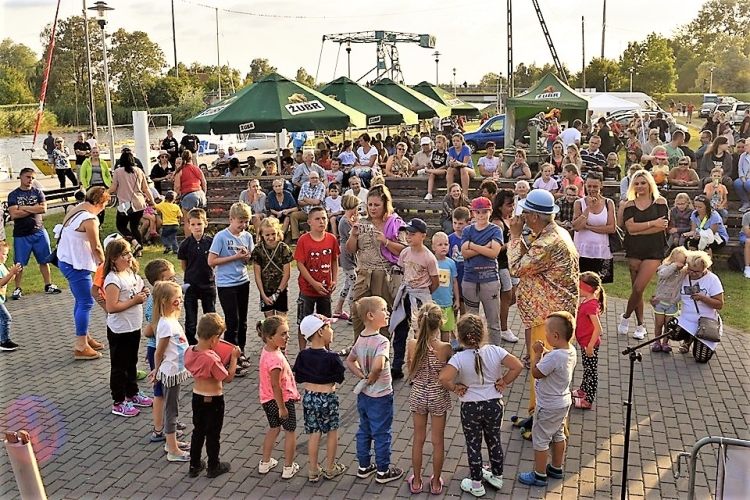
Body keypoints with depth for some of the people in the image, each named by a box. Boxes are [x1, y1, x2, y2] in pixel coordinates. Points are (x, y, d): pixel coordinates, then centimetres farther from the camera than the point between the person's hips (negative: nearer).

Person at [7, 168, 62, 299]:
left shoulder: (38, 193, 6)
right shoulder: (13, 195, 0)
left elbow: (43, 209, -9)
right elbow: (14, 214, -13)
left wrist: (24, 208, -11)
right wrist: (34, 209, -10)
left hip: (39, 232, 2)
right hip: (21, 235, -2)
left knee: (44, 260, 8)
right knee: (19, 263, 2)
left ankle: (48, 285, 17)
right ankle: (18, 289, 11)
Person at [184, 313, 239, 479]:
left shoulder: (189, 352, -9)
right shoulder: (212, 359, -31)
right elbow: (228, 378, -20)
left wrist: (223, 358, 4)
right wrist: (234, 358, -13)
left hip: (197, 397, 6)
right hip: (213, 400, -6)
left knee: (198, 431, 21)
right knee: (213, 434, 12)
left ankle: (194, 465, 32)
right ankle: (214, 467, 27)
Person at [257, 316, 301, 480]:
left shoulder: (267, 350, -4)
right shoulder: (276, 358, -32)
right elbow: (275, 385, -27)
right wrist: (282, 407, -20)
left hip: (268, 399, 9)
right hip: (282, 399, -9)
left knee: (274, 428, 26)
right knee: (290, 431, 11)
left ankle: (265, 463, 37)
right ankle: (288, 468, 21)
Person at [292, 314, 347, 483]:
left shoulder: (303, 356, -8)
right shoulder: (331, 358, -20)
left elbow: (298, 378, 2)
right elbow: (340, 379, -8)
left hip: (309, 397, 4)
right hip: (328, 398, -4)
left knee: (314, 433, 13)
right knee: (332, 432, 15)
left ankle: (313, 471, 20)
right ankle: (330, 468, 27)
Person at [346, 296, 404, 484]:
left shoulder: (360, 339, 0)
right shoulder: (381, 341, -25)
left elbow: (350, 361, 11)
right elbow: (378, 365, -41)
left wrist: (362, 377, 2)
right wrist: (371, 378, -22)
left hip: (364, 394, 8)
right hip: (380, 395, -7)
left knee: (364, 431, 19)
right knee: (381, 434, 8)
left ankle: (364, 466, 33)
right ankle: (383, 471, 21)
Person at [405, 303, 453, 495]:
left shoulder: (412, 345, -16)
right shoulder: (445, 348, -22)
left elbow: (411, 373, -3)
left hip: (418, 395, 2)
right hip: (438, 397, -2)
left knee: (418, 439, 19)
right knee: (438, 441, 16)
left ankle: (417, 482, 32)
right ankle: (436, 483, 32)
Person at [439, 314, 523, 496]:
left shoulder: (459, 358, -21)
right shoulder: (495, 351, -13)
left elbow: (443, 378, -32)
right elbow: (517, 366, -16)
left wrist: (456, 388, -14)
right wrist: (504, 382, -4)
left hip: (470, 408, -3)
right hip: (494, 405, 3)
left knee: (473, 444, 14)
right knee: (494, 439, 23)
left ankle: (476, 484, 27)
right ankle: (497, 476, 41)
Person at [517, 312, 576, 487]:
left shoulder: (554, 356, -34)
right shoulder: (570, 350, -6)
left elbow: (536, 372, -22)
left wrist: (537, 353, -14)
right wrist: (545, 352, -8)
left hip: (548, 406, -9)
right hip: (563, 402, 9)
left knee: (540, 439, 7)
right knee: (558, 435, 24)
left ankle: (539, 476, 20)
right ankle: (556, 469, 40)